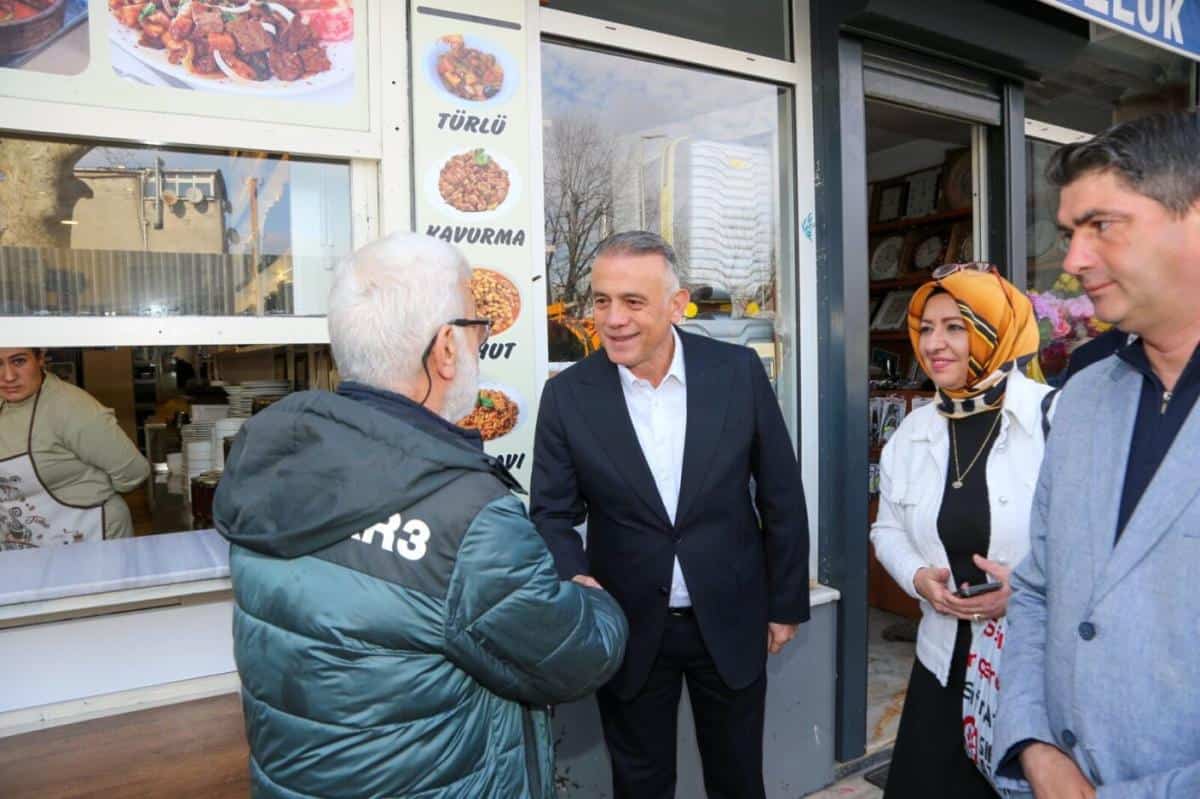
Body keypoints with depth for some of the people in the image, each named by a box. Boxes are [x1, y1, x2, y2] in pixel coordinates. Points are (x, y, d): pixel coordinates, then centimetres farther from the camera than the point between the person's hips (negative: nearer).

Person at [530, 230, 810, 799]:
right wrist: (574, 578, -26)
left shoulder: (739, 371, -10)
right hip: (628, 629, 0)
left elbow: (781, 497, -1)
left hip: (731, 622, 1)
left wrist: (786, 603, 4)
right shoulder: (567, 395, -11)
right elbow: (552, 513, -6)